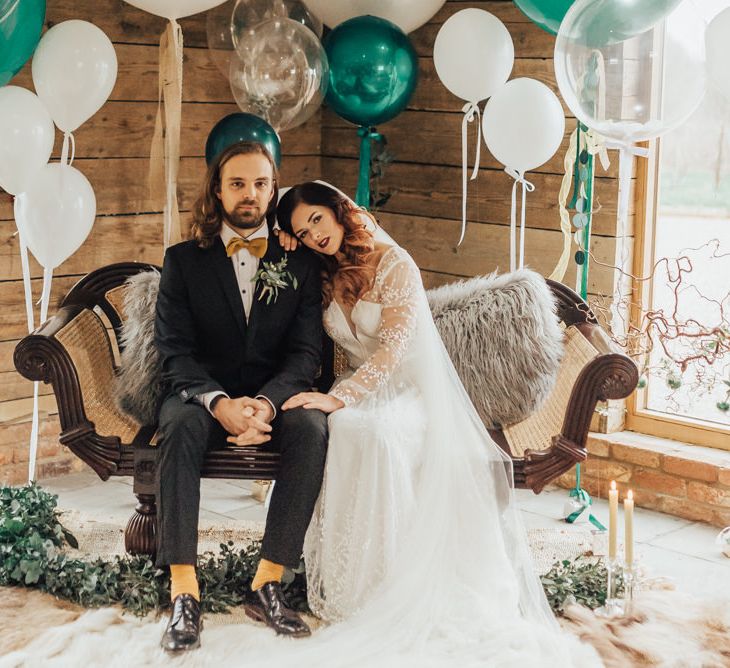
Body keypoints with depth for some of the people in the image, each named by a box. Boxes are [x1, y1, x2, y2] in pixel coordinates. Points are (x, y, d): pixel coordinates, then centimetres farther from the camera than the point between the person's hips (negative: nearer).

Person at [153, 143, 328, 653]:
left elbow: (306, 352, -1)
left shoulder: (301, 265, 8)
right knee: (181, 426, -35)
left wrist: (266, 402, -23)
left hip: (274, 397, 1)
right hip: (201, 396, 0)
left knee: (311, 428, -32)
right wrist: (219, 402, -24)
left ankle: (268, 583, -27)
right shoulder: (184, 261, 6)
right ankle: (184, 592, -36)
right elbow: (175, 351, -4)